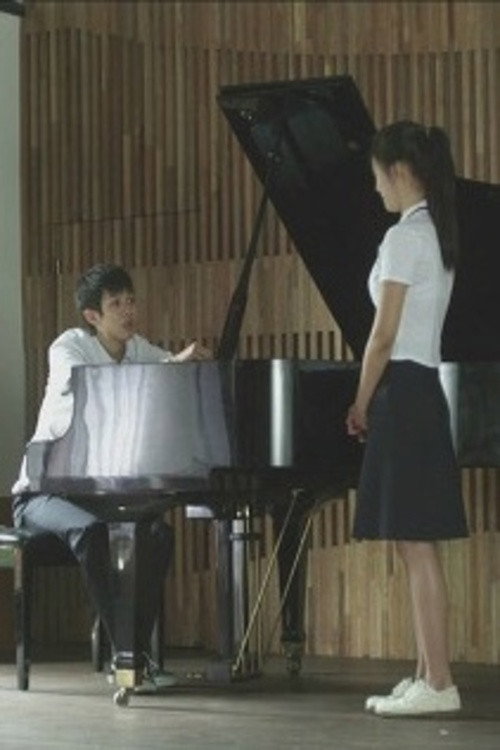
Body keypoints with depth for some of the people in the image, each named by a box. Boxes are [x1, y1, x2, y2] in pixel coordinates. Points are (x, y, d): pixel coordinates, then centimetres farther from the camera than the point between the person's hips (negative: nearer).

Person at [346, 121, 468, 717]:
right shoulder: (437, 233, 16)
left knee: (416, 545, -8)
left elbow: (384, 334, -14)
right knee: (416, 547, 10)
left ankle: (438, 683, -6)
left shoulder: (404, 237, -13)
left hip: (402, 393, -10)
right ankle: (427, 676, 14)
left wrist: (361, 405, -4)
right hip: (426, 392, 10)